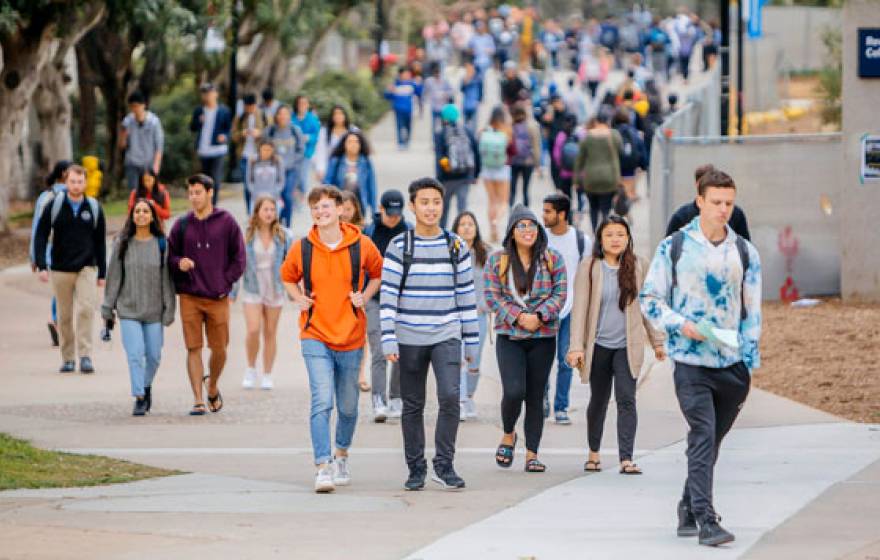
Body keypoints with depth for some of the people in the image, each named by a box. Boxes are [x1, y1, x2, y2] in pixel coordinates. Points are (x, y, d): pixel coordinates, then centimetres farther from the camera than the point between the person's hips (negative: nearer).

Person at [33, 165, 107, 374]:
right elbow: (40, 236, 0)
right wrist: (41, 266, -10)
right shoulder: (54, 206, -1)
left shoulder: (94, 208, 3)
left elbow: (100, 242, 10)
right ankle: (68, 358, 15)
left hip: (86, 268, 0)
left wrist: (102, 273, 9)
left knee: (87, 308, -18)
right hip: (60, 269, 0)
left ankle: (85, 355, -15)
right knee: (64, 316, 5)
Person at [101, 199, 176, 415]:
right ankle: (139, 398, -6)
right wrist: (107, 307, 3)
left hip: (154, 310, 1)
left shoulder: (162, 244, 0)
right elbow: (114, 276, 4)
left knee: (153, 355, 6)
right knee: (135, 354, -10)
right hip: (128, 310, -1)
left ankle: (146, 386, 32)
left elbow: (166, 278, 0)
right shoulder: (122, 244, 1)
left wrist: (169, 309, -4)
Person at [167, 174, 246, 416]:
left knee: (219, 349, 4)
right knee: (194, 349, -3)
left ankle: (213, 388, 30)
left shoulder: (226, 222, 2)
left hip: (218, 298, -1)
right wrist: (179, 263, -11)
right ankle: (198, 400, 0)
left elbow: (239, 258, 4)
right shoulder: (182, 225, 6)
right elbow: (170, 256, 11)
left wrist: (226, 282, -4)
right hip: (189, 297, 1)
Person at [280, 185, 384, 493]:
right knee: (322, 401, -16)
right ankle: (323, 467, -18)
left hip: (351, 336, 1)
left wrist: (364, 297, -1)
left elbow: (378, 273, 15)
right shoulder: (302, 248, -2)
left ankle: (341, 456, 38)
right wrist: (299, 299, 1)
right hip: (315, 336, -1)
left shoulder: (361, 246, -3)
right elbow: (288, 277, 18)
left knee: (348, 406, 13)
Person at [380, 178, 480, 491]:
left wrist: (472, 341, 9)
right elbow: (388, 295, -3)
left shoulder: (456, 246, 6)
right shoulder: (399, 247, 0)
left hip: (446, 336, 0)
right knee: (413, 406, 5)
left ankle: (444, 465, -7)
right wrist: (388, 340, -10)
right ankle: (416, 470, 15)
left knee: (450, 396, -17)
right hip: (410, 338, 0)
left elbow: (466, 294, 10)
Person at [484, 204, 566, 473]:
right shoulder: (497, 260, 3)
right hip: (509, 337, -1)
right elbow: (492, 297, -1)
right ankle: (508, 435, 14)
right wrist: (518, 317, -14)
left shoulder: (553, 259, 4)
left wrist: (539, 316, -15)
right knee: (514, 391, -15)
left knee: (536, 397, 2)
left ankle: (532, 454, 9)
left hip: (543, 337, 1)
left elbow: (559, 294, 1)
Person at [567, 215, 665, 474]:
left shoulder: (638, 267, 2)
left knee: (626, 399, -11)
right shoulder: (589, 268, -3)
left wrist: (658, 341, 11)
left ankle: (626, 459, -15)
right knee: (598, 400, 13)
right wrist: (576, 346, -11)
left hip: (627, 345, 0)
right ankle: (593, 453, 32)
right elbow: (580, 307, -5)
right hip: (598, 344, 0)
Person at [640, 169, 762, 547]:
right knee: (703, 437, -15)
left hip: (732, 364, 3)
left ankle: (689, 510, 26)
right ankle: (706, 520, -21)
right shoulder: (674, 247, 2)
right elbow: (649, 298, 5)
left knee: (709, 442, 11)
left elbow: (752, 312, 12)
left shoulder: (745, 253, 10)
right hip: (691, 362, -3)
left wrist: (750, 365, 5)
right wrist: (681, 325, -11)